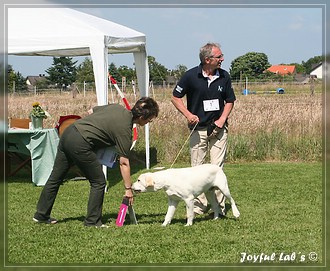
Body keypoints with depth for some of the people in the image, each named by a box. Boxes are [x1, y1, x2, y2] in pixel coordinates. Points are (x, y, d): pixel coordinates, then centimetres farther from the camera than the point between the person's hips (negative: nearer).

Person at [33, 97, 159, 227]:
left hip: (68, 132, 9)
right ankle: (92, 221, 13)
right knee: (98, 182, 7)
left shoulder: (117, 107, 9)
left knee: (55, 177, 18)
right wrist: (128, 189, -2)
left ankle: (41, 215, 29)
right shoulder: (124, 129, -11)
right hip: (80, 144, -9)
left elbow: (92, 111, 21)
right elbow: (124, 163, -8)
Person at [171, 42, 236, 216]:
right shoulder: (191, 76, -8)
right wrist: (188, 115, -11)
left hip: (218, 128, 1)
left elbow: (230, 101, 11)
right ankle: (199, 205, 12)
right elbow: (175, 97, 2)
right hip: (198, 129, -1)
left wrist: (222, 119, -4)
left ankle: (219, 206, 4)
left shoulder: (224, 76, 0)